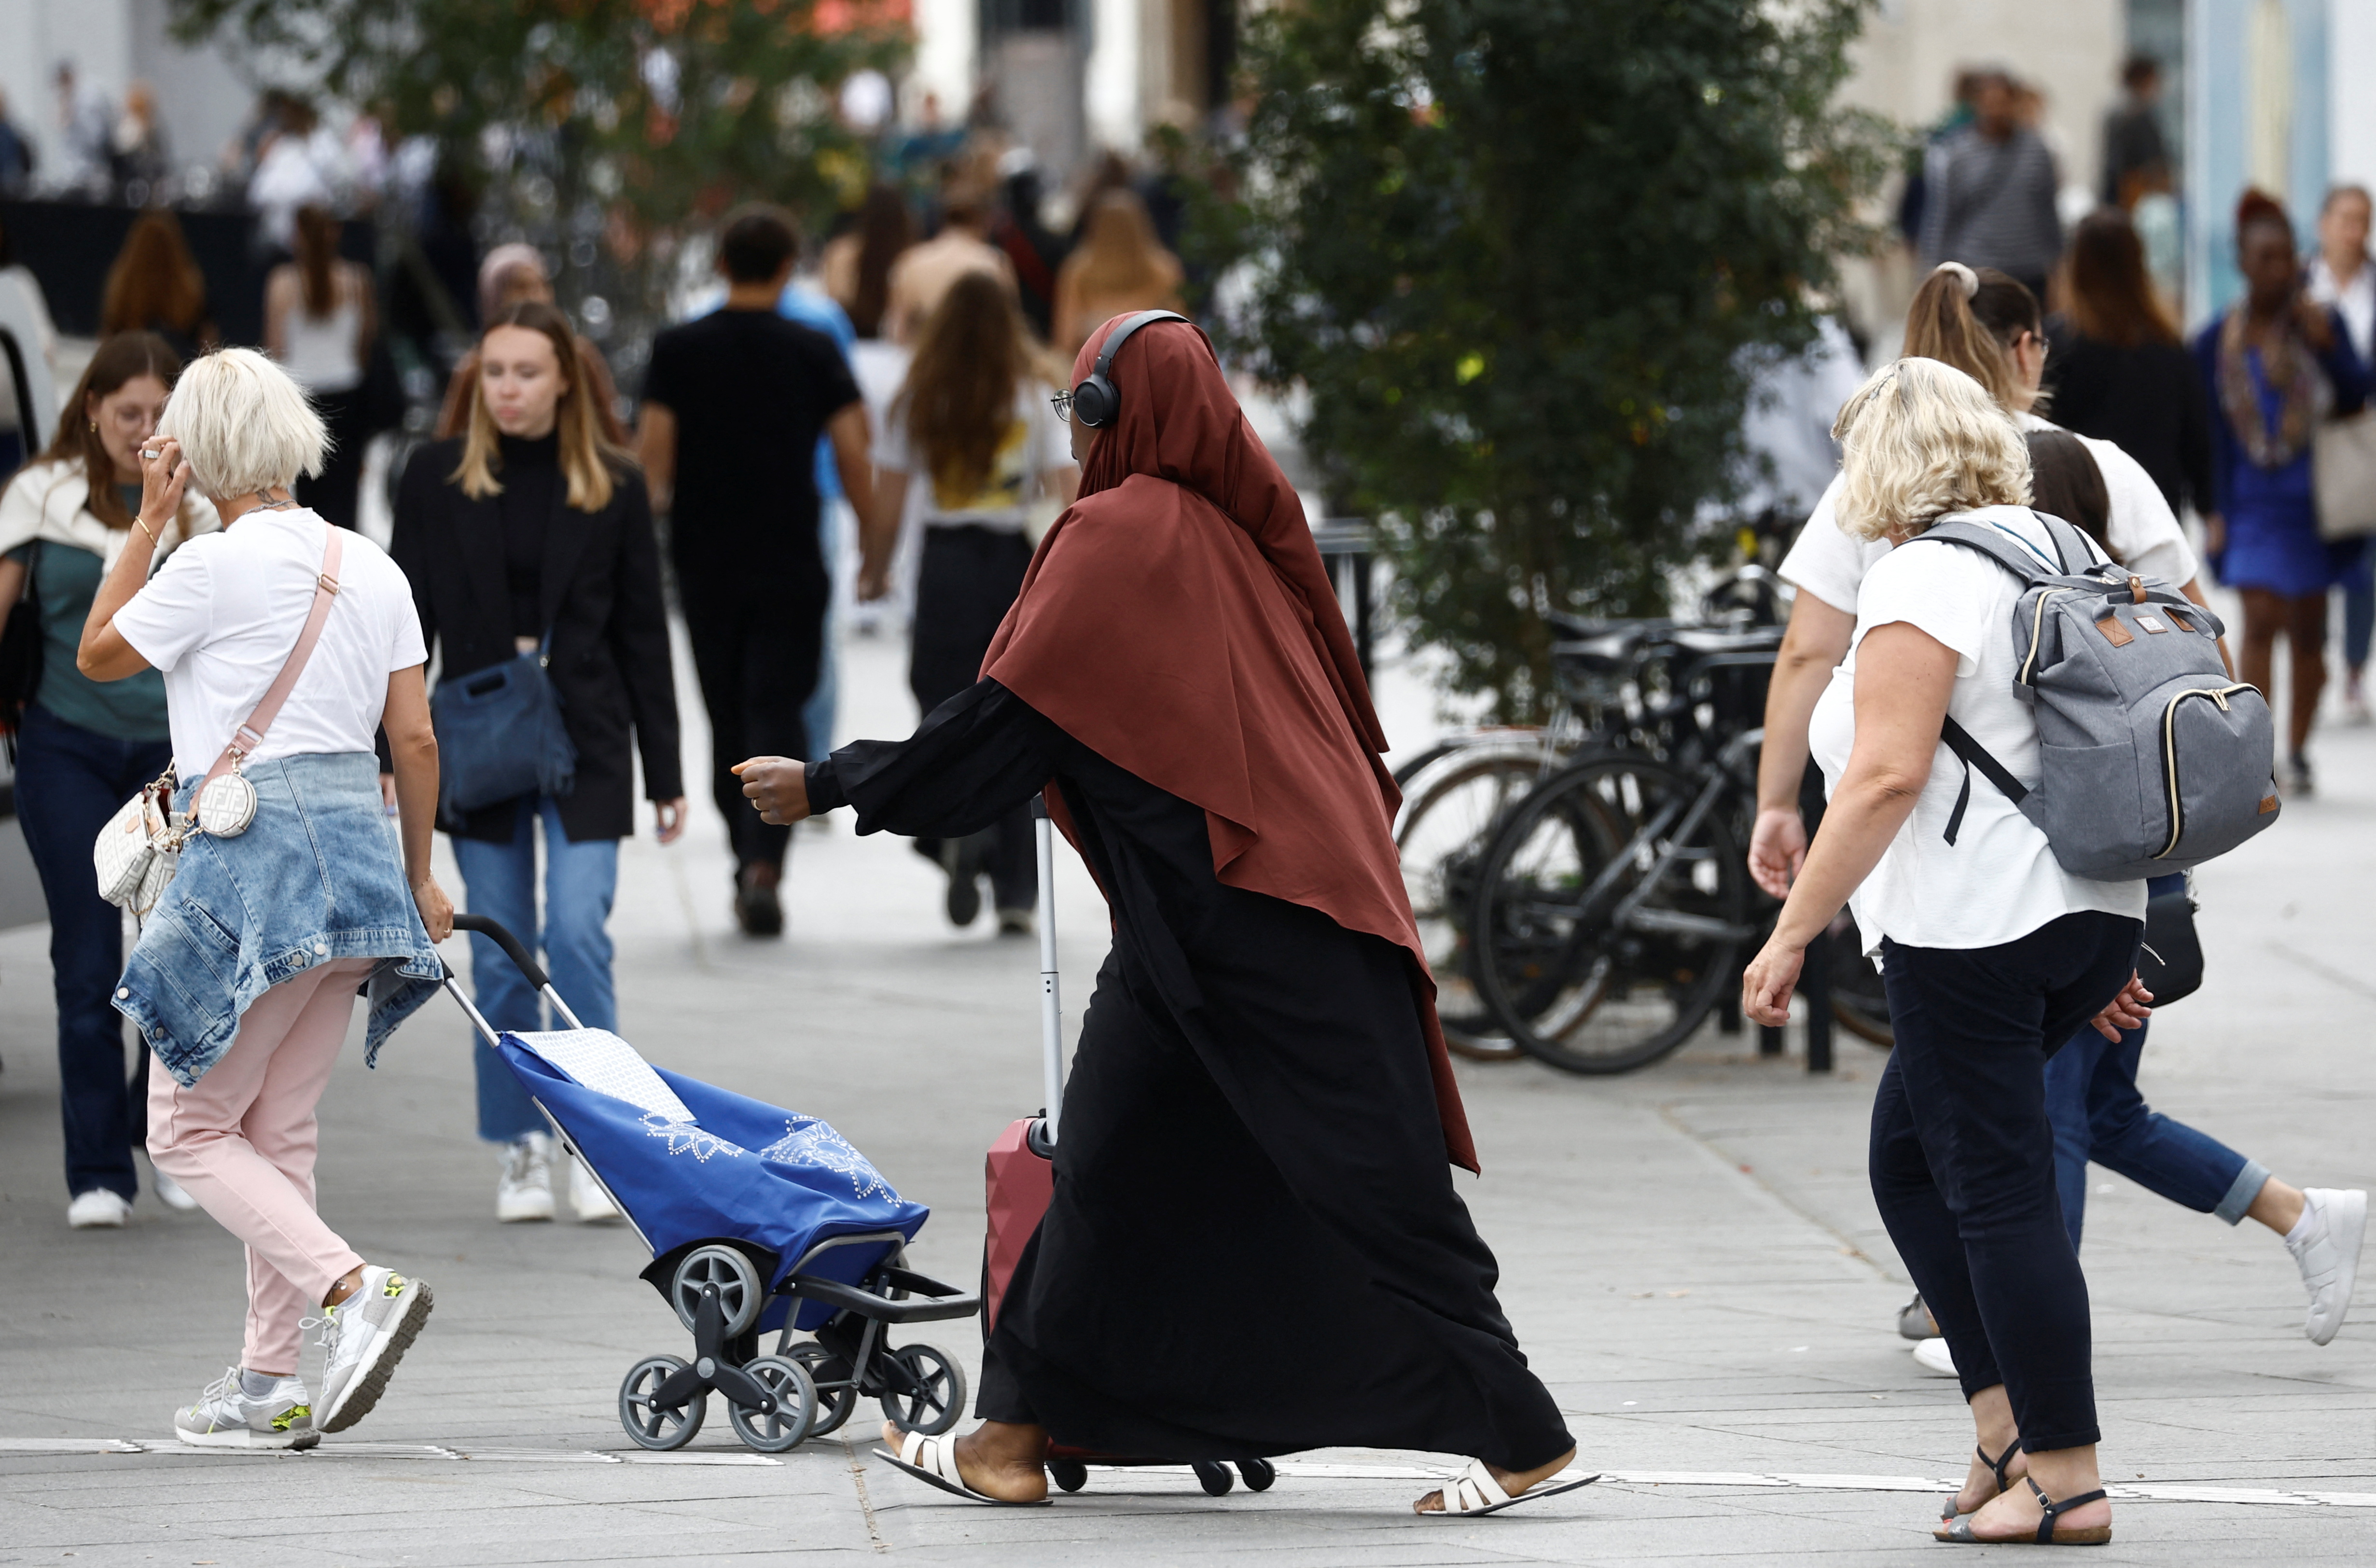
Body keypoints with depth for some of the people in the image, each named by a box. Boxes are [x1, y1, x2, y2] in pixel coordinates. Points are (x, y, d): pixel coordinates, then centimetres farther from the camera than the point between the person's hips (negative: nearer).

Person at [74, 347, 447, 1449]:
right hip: (357, 849, 7)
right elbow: (414, 740, 11)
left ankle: (357, 1288, -18)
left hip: (251, 860, -7)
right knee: (278, 1128, 14)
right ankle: (272, 1386, 13)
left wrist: (149, 520, 10)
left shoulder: (215, 566, -9)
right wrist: (418, 879, 22)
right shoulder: (371, 569, 9)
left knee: (189, 1129, 1)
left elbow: (96, 655, 7)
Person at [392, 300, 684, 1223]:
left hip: (585, 740, -1)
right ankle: (521, 1150, 12)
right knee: (500, 956, 3)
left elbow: (643, 633, 6)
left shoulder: (611, 486, 2)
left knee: (578, 935, -13)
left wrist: (665, 774, 5)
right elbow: (407, 617, 5)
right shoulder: (437, 479, 4)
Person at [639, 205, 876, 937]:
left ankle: (746, 863, 21)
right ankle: (764, 864, -20)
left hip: (706, 562, 1)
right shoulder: (814, 352, -3)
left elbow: (654, 455, -4)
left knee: (728, 719, 14)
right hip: (792, 564, -1)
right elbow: (853, 455, -4)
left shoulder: (678, 349, -1)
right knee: (778, 713, -2)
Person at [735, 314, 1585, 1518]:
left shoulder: (1117, 537, -11)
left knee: (1366, 1185, -5)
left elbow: (998, 729, -12)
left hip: (1235, 913, -9)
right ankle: (1018, 1430, 12)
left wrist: (828, 786, -5)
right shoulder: (1237, 530, 12)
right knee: (1114, 1161, 10)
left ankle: (1524, 1437, -1)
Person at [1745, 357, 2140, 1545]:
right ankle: (2007, 1416, 10)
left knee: (1997, 1190, -5)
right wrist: (2108, 952, 25)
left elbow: (1888, 776, -20)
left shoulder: (1922, 579, -12)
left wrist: (1792, 934, -16)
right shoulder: (2050, 555, 15)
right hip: (2090, 914, 9)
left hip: (1971, 928, -9)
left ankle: (2064, 1478, -4)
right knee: (1909, 1157, 18)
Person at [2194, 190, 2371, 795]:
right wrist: (2214, 513, -2)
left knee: (2308, 631, 9)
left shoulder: (2322, 323, 0)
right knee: (2260, 619, -13)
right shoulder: (2217, 342, 1)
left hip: (2315, 500, 1)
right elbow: (2207, 432, 3)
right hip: (2252, 501, -1)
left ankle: (2297, 752, 22)